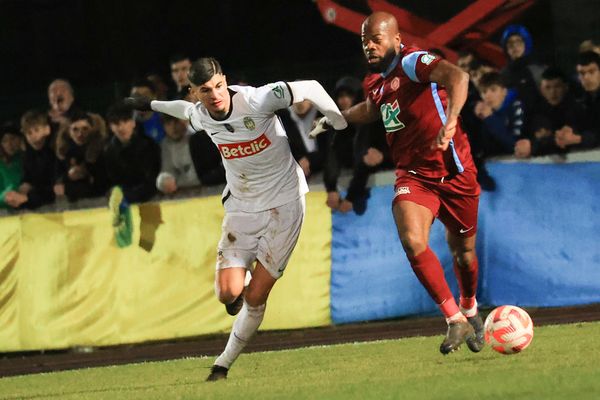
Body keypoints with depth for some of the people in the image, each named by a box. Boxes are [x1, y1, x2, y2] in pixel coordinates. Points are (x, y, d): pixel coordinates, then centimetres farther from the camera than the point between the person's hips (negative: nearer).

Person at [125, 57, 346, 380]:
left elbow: (309, 89, -14)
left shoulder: (256, 101, -21)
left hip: (283, 204, -4)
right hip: (241, 207, 4)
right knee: (228, 292, -13)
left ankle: (223, 364, 12)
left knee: (255, 298, -6)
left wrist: (341, 126, -8)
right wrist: (152, 105, 36)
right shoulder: (199, 115, -4)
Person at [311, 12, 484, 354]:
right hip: (412, 175, 4)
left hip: (454, 172, -4)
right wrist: (333, 119, 42)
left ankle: (469, 309, 44)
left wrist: (451, 119, -51)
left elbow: (457, 77, -36)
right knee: (413, 242, -22)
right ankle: (456, 321, -12)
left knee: (463, 251, 12)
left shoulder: (412, 62, -16)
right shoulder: (376, 82, 8)